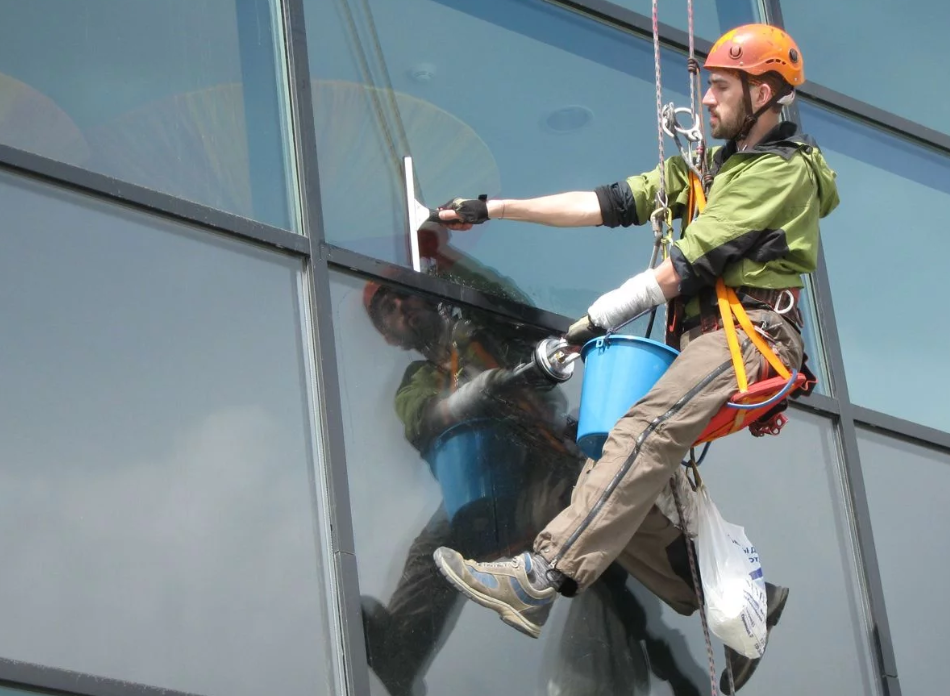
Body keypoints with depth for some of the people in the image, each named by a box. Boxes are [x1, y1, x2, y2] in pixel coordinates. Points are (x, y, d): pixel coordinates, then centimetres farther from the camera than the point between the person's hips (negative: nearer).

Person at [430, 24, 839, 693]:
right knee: (613, 494, -4)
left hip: (751, 332, -9)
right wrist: (494, 209, 10)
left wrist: (601, 317, -9)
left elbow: (689, 266, -11)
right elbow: (613, 202, 17)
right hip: (699, 341, 9)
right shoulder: (710, 167, 25)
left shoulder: (784, 172, -3)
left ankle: (542, 578, -48)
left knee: (644, 434, -33)